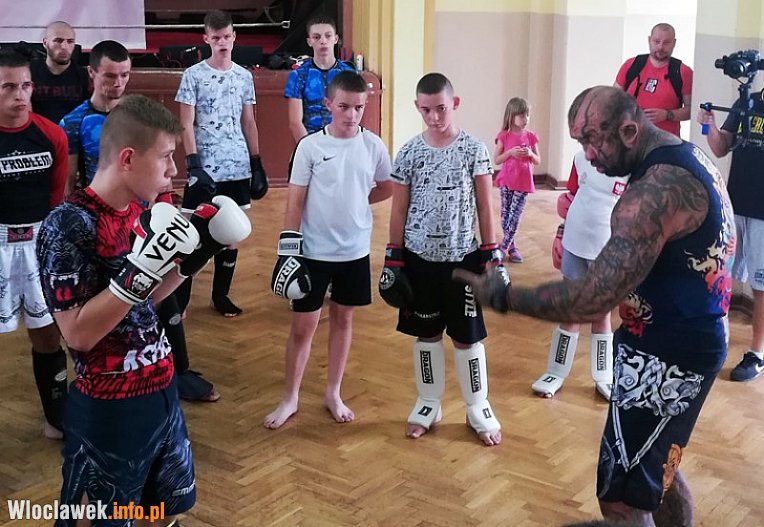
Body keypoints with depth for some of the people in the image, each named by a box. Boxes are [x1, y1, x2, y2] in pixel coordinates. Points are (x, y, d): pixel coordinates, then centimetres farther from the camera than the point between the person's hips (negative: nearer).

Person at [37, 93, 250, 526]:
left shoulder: (142, 210, 2)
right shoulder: (68, 225, -21)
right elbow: (78, 333, -23)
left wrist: (193, 256, 1)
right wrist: (138, 272, -30)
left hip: (161, 390, 8)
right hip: (108, 408, -8)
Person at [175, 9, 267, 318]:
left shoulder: (244, 77, 9)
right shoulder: (193, 75, -2)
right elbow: (186, 125, -5)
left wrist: (257, 164, 10)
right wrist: (194, 165, -15)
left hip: (238, 168, 4)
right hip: (205, 168, -4)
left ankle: (221, 295, 23)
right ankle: (179, 300, 5)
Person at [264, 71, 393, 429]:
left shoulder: (373, 146, -3)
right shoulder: (310, 146, -9)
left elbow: (387, 189, 13)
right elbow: (295, 200, -7)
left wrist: (354, 203, 8)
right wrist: (288, 248, -11)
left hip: (355, 252, 2)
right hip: (313, 252, -2)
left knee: (343, 319, 14)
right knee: (303, 325, 5)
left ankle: (333, 393, 29)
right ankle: (290, 398, 21)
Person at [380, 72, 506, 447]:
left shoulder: (474, 149, -5)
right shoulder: (409, 152, -1)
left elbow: (484, 207, -1)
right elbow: (399, 210, 3)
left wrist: (492, 255, -3)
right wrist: (392, 258, 2)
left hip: (463, 257, -1)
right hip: (419, 258, 2)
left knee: (467, 336, 7)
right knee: (426, 333, 13)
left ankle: (478, 407, 23)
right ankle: (428, 404, 28)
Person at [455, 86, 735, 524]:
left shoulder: (657, 191, -27)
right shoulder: (689, 157, 6)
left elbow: (590, 302, -31)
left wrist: (502, 296, -20)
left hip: (666, 356, -10)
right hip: (693, 339, 10)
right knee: (657, 469, 26)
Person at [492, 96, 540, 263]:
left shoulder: (531, 137, 3)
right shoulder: (504, 136, -3)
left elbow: (538, 161, 8)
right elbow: (496, 160, -2)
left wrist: (530, 154, -12)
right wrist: (510, 152, -16)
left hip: (524, 181, 1)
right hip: (507, 180, -1)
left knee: (516, 215, -3)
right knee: (505, 213, 3)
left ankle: (504, 247, 4)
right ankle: (511, 246, 14)